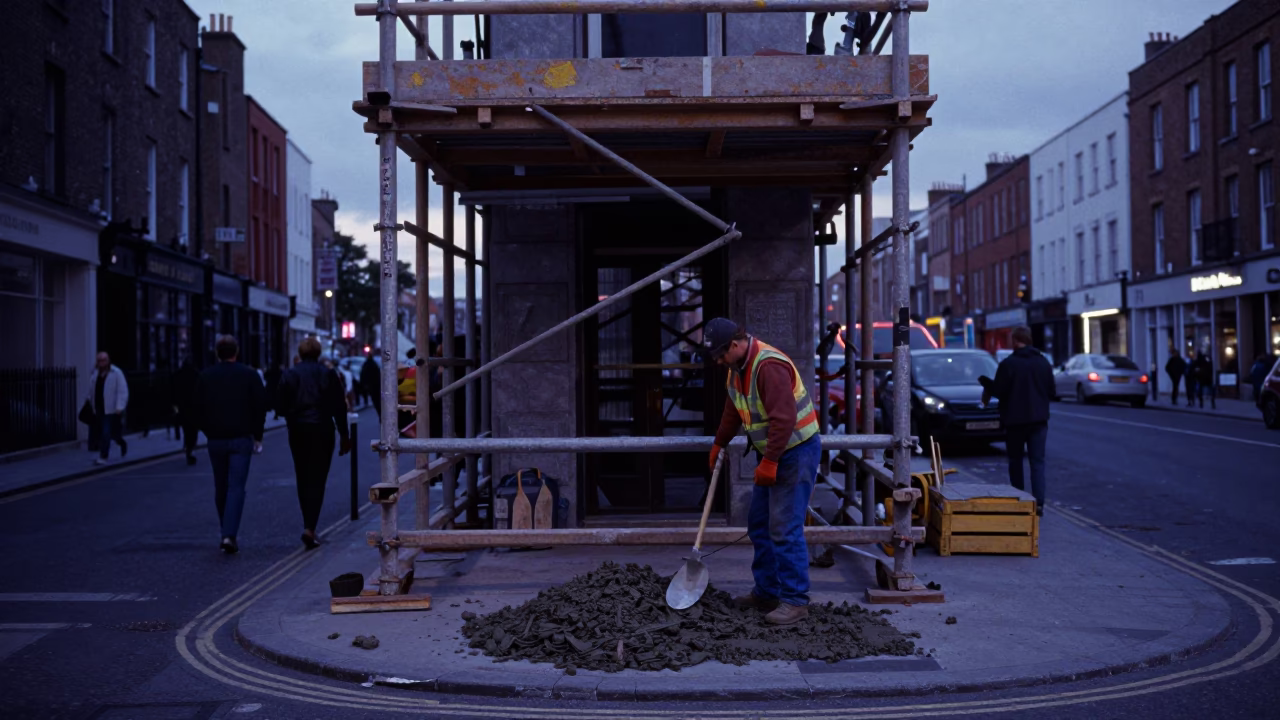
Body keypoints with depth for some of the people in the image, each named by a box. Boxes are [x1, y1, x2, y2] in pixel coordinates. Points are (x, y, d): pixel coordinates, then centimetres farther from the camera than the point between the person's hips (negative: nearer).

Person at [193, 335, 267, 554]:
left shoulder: (206, 376, 2)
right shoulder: (249, 374, -3)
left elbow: (198, 409, 3)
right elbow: (260, 407, -3)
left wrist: (208, 432, 14)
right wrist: (257, 436, 7)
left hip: (216, 439, 2)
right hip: (241, 439, -2)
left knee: (220, 488, 14)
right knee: (236, 487, -3)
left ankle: (227, 534, 22)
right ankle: (229, 535, -16)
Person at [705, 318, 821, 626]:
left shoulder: (769, 366, -24)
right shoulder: (738, 367, 8)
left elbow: (784, 418, -30)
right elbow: (732, 410, 24)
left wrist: (769, 462, -27)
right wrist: (719, 444, 32)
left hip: (796, 452, -10)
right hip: (770, 454, 10)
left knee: (785, 529, -11)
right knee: (759, 524, 14)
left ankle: (795, 601, -4)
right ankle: (767, 592, 24)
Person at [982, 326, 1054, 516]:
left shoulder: (1008, 364, -12)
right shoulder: (1043, 362, 4)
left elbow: (998, 391, -13)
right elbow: (1051, 391, 9)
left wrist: (988, 389, 8)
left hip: (1015, 419, -3)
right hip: (1039, 419, 3)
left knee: (1015, 461, 12)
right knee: (1037, 461, 2)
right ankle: (1039, 502, -10)